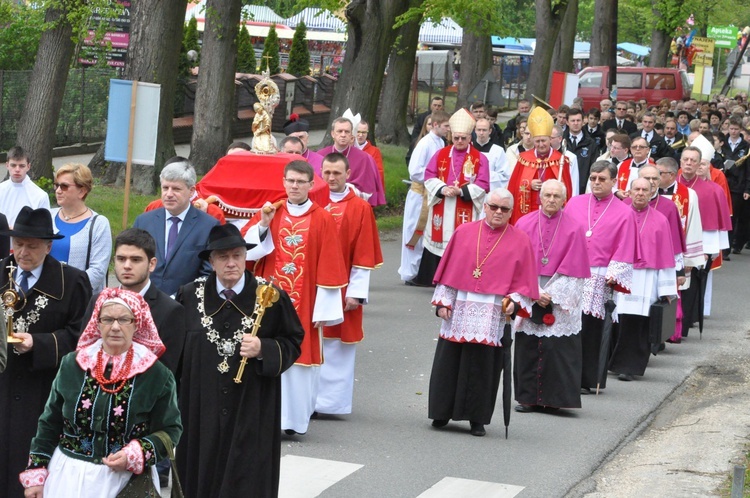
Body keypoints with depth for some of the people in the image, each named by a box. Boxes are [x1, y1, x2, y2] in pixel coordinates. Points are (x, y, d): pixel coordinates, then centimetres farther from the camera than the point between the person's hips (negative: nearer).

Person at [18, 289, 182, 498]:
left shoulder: (157, 375, -6)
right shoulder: (72, 365, 1)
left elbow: (170, 430, -3)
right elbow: (50, 424, 7)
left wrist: (133, 456, -18)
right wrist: (36, 474, 4)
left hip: (127, 481, -2)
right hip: (68, 476, 2)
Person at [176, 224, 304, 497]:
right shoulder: (190, 296, 1)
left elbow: (293, 342, 2)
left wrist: (263, 350, -17)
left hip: (251, 411, -2)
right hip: (202, 410, 2)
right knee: (203, 476, 8)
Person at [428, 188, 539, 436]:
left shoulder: (520, 241, 3)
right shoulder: (464, 233, 7)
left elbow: (523, 280, 2)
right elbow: (448, 269, 8)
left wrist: (514, 302, -13)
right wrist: (443, 302, 2)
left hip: (493, 315, -2)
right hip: (459, 311, 2)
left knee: (483, 365, 1)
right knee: (448, 361, 4)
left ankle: (477, 418, 11)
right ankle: (443, 413, 16)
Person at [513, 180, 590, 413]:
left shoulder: (574, 228, 0)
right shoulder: (525, 224, 3)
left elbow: (573, 269, -3)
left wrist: (553, 294, -10)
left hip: (561, 296, -1)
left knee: (557, 348, -4)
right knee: (528, 348, 1)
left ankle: (552, 398, 3)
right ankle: (528, 397, 8)